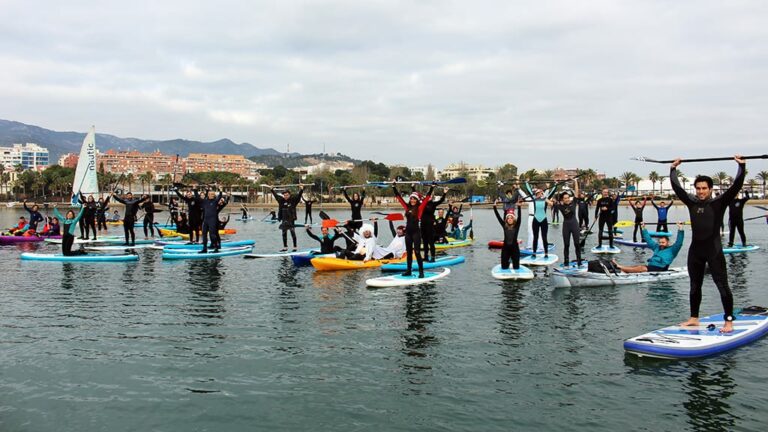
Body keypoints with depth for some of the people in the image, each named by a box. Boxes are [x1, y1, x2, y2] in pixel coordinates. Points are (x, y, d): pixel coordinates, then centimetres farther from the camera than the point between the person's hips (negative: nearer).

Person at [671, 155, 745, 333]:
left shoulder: (719, 203, -4)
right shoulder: (692, 202, 6)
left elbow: (736, 186, -12)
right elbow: (676, 187, 12)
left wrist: (741, 166, -14)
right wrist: (673, 169, 18)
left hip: (714, 250, -5)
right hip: (695, 250, 5)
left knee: (722, 286, -3)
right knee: (695, 286, 13)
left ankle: (729, 321, 3)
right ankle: (694, 318, 25)